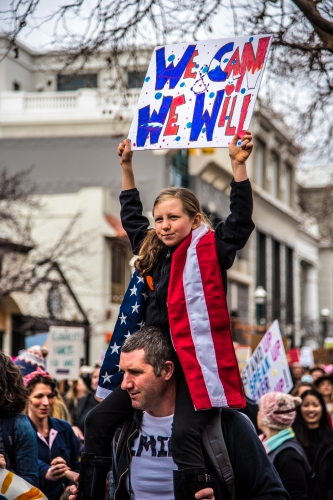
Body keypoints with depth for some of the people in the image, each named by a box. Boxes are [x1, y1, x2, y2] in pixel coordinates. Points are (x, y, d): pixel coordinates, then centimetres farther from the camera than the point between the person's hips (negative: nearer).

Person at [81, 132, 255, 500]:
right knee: (98, 421, 8)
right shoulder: (152, 253, 15)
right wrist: (126, 166, 31)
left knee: (184, 436, -27)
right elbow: (131, 217, 30)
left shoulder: (208, 251, -2)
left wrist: (238, 165, -21)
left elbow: (240, 220, -14)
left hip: (195, 362, -8)